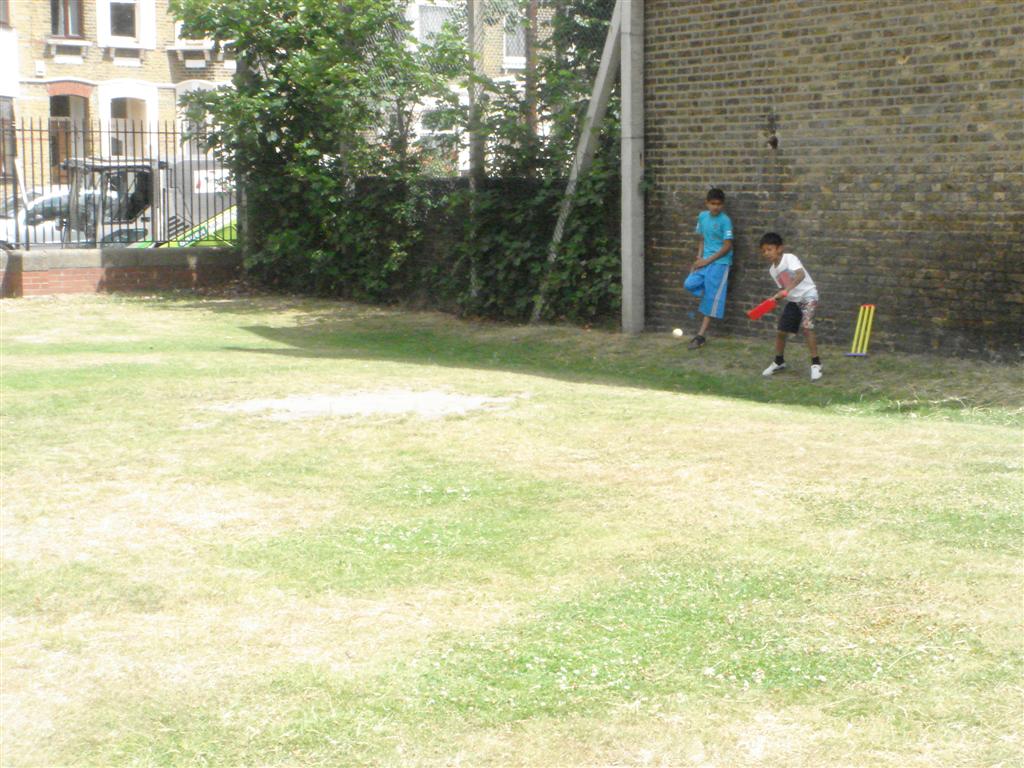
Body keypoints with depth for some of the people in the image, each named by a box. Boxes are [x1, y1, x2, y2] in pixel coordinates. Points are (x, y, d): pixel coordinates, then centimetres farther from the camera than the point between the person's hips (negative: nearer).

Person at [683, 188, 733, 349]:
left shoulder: (725, 220, -11)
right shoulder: (702, 216, 7)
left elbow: (727, 246, -12)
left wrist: (707, 261, -13)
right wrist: (699, 258, 1)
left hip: (720, 262, -6)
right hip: (705, 261, 6)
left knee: (711, 298, -5)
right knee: (690, 284, -14)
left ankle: (701, 335, -2)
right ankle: (718, 288, 11)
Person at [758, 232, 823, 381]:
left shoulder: (789, 258, -18)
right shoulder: (772, 270, 5)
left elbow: (801, 274, -35)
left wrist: (787, 289, -44)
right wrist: (777, 297, -6)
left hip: (807, 295, -8)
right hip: (792, 300, 8)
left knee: (806, 328, -24)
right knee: (781, 331, 9)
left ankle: (816, 364, -15)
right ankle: (779, 361, 32)